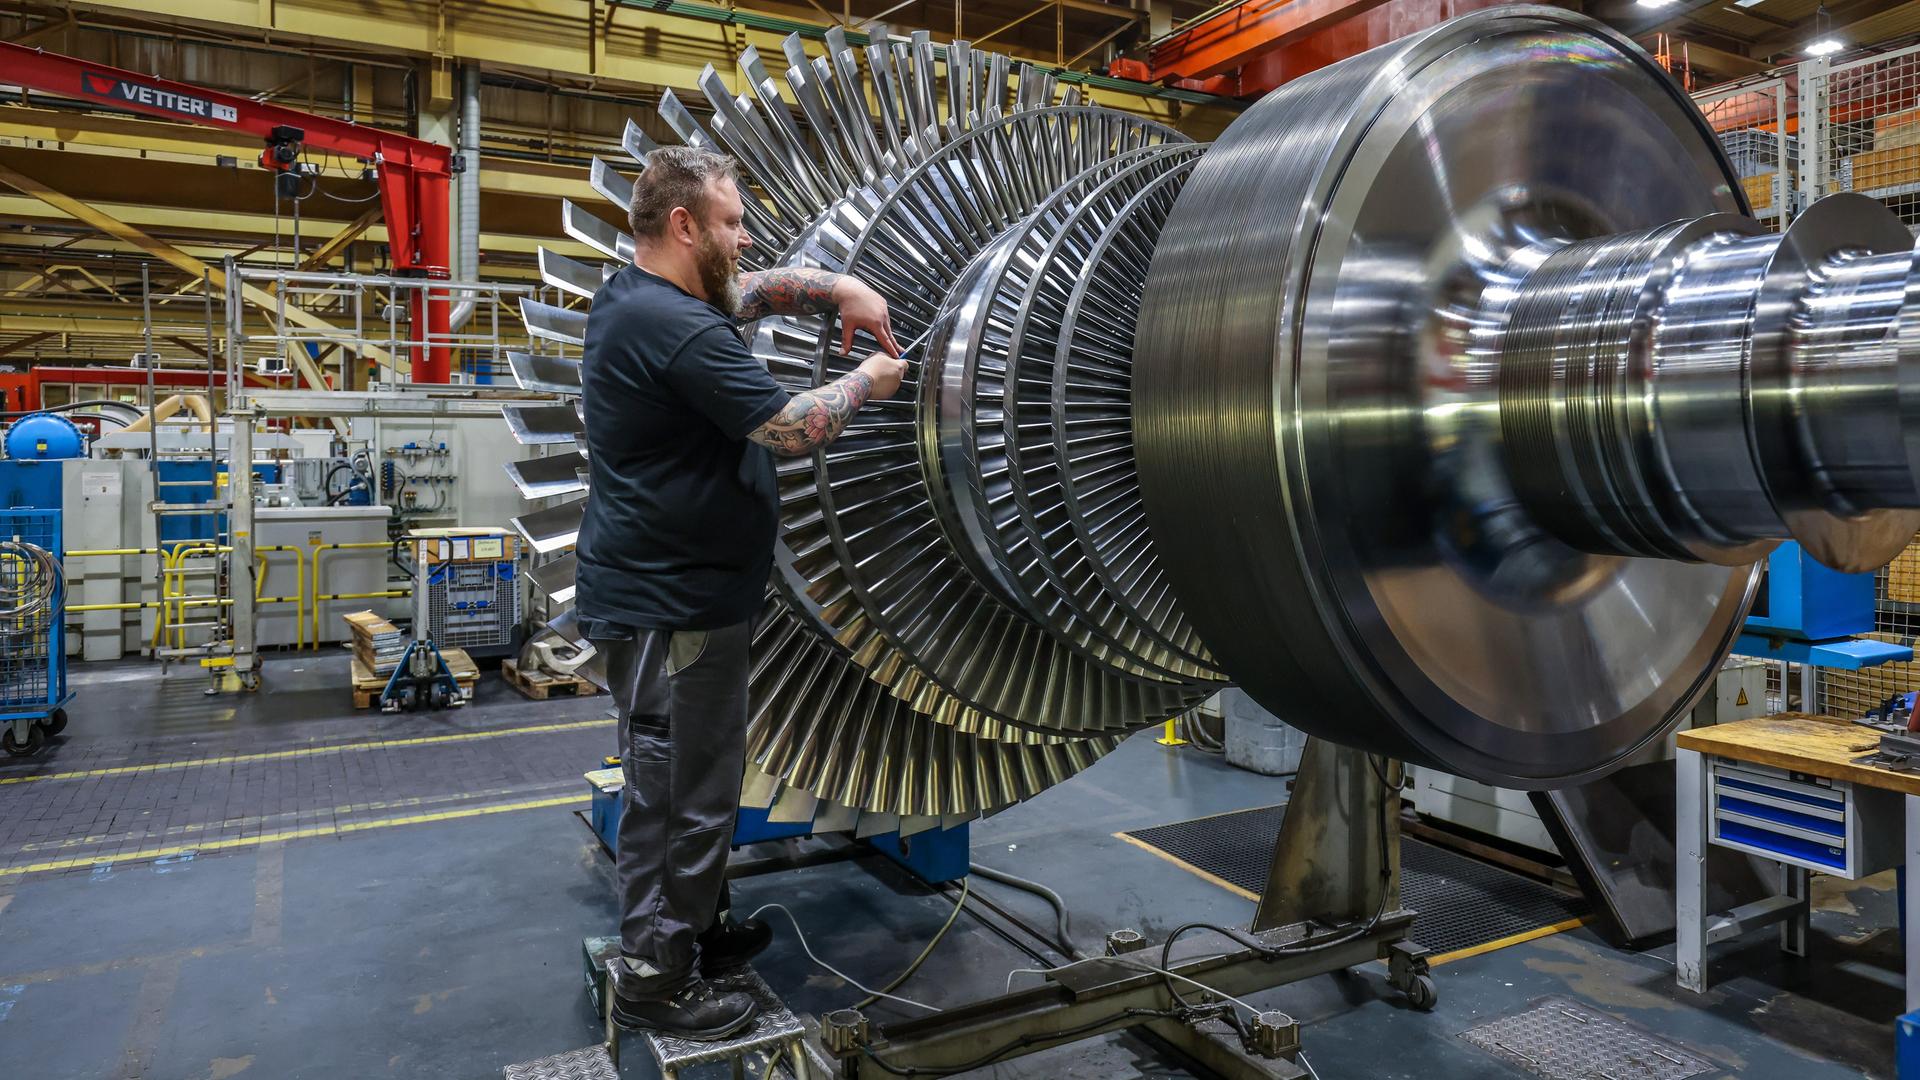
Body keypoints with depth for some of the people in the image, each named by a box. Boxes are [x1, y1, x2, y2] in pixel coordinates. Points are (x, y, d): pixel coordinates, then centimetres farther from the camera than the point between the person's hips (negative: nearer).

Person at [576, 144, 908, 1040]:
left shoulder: (632, 296, 10)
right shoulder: (676, 328, -22)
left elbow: (750, 291, 24)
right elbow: (793, 428, -20)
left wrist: (837, 287, 9)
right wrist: (867, 381, -3)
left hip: (677, 592, 11)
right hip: (668, 604, -11)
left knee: (701, 776, 21)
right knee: (676, 791, 1)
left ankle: (696, 927, 36)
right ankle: (653, 980, 16)